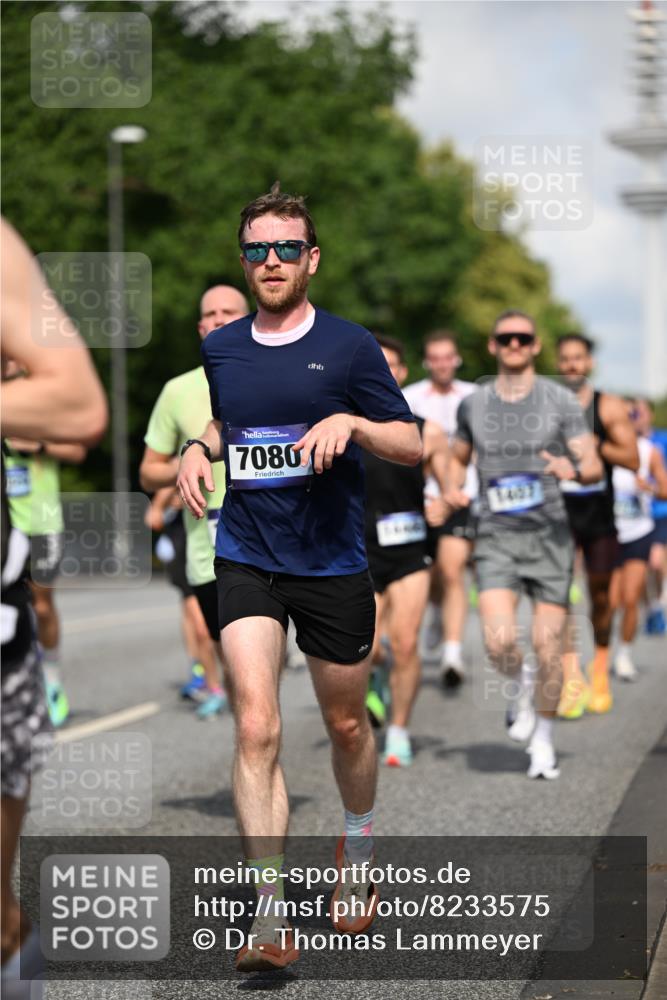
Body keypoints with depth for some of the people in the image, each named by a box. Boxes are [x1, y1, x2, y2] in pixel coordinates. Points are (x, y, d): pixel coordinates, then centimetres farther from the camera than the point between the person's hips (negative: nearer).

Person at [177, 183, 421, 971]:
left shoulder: (349, 345, -4)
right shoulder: (220, 348, 7)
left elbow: (412, 445, -2)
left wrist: (349, 421, -20)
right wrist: (200, 449, 5)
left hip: (332, 564, -1)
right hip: (245, 559, 1)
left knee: (346, 725, 13)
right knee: (256, 727, -14)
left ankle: (357, 847, 44)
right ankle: (270, 916, -16)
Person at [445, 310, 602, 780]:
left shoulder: (561, 401, 0)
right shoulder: (473, 405, 8)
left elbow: (595, 466, -5)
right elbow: (457, 459, 24)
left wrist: (574, 469, -29)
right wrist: (453, 488, 2)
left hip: (550, 534, -1)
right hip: (496, 538, 1)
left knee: (548, 648, -2)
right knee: (500, 643, -17)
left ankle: (544, 740, 19)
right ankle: (522, 683, 19)